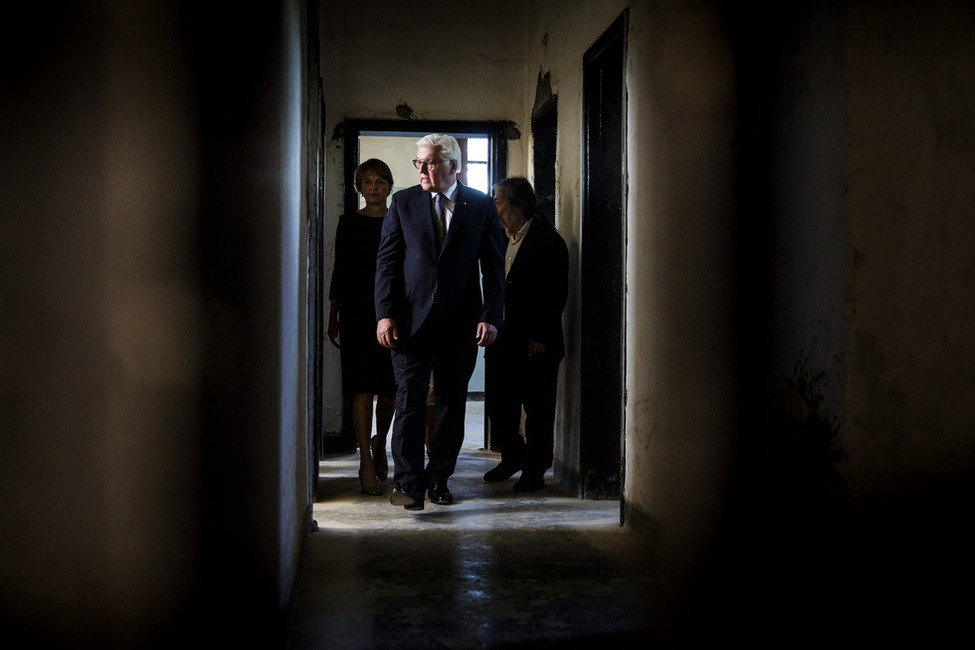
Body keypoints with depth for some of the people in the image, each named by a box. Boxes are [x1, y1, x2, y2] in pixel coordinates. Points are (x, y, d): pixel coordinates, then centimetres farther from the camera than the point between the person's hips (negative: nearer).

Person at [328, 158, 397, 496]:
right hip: (357, 312, -1)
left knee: (389, 388, 4)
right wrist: (333, 316, 5)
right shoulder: (349, 223, 5)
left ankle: (379, 442, 32)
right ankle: (366, 462, -5)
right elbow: (340, 270, 7)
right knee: (362, 387, -7)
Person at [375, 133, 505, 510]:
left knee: (452, 406, 7)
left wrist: (491, 317, -4)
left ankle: (439, 480, 19)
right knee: (410, 403, -5)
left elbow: (494, 266, 4)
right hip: (412, 320, -1)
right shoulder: (403, 203, 6)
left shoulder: (481, 206, 4)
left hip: (461, 323, 1)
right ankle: (408, 482, 0)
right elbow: (387, 262, 4)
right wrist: (385, 314, -6)